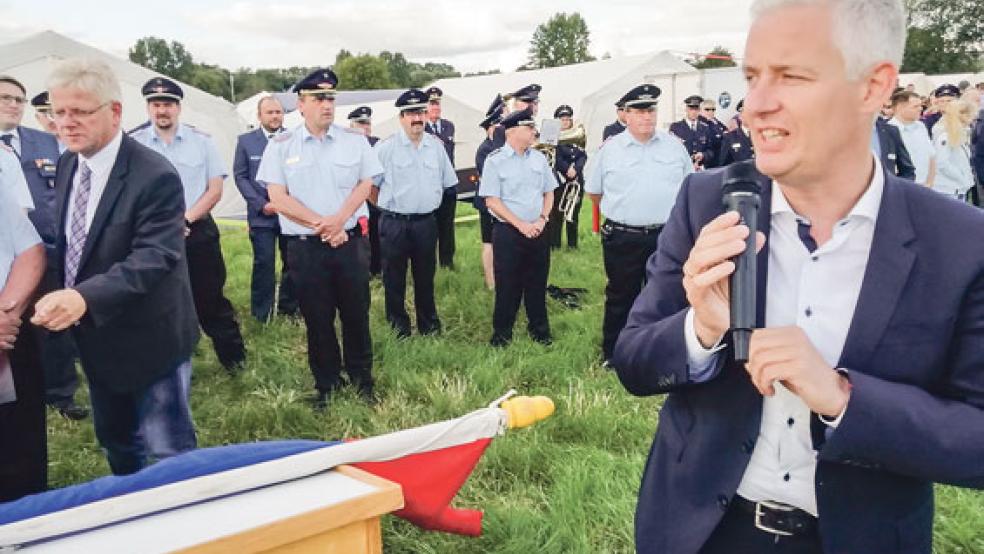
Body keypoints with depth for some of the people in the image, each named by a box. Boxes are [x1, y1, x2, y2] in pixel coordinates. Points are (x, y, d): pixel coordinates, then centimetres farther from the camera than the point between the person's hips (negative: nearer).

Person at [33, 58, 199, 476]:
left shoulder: (155, 177, -23)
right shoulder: (67, 166, 3)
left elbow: (155, 257, -31)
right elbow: (67, 240, 13)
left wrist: (84, 297, -43)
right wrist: (60, 297, 0)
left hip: (149, 339, -8)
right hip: (96, 339, 8)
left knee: (168, 453, 5)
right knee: (116, 442, 24)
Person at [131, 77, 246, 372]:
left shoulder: (202, 141, 1)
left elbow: (215, 190, 0)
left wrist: (186, 219, -11)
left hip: (198, 233, -1)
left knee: (210, 300, 5)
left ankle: (234, 358, 19)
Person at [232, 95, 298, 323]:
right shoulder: (246, 141, 5)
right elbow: (240, 176, 2)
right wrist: (261, 204, -9)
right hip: (262, 214, -1)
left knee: (292, 261, 7)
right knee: (264, 264, -2)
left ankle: (289, 308, 22)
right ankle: (262, 313, 9)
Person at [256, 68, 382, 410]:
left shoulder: (355, 141, 4)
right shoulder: (281, 146, 1)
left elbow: (365, 185, 2)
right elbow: (278, 198, -4)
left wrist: (338, 221, -13)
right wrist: (320, 224, -13)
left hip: (350, 241, 1)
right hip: (305, 247, -1)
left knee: (356, 314, 8)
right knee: (317, 318, 8)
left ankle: (362, 377, 24)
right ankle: (326, 384, 21)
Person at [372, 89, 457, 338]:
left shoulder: (436, 146, 4)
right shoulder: (385, 148, -8)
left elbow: (447, 182, 14)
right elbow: (369, 186, -1)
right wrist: (388, 207, 7)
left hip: (426, 222, 3)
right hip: (394, 223, -3)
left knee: (426, 277, 14)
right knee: (394, 279, 7)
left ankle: (429, 325, 27)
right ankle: (398, 327, 20)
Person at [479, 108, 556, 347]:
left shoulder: (539, 158, 7)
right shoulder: (495, 161, -8)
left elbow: (549, 192, 14)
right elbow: (492, 201, -10)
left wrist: (542, 219, -3)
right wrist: (521, 225, -15)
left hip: (537, 232, 4)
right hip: (507, 232, -4)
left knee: (538, 282, 12)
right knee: (507, 285, 4)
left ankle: (539, 329, 27)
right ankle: (501, 332, 19)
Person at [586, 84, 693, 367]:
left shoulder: (674, 145, 4)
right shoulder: (610, 149, 0)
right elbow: (594, 190, 11)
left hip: (666, 236, 2)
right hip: (622, 238, -2)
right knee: (620, 298, 7)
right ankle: (612, 354, 20)